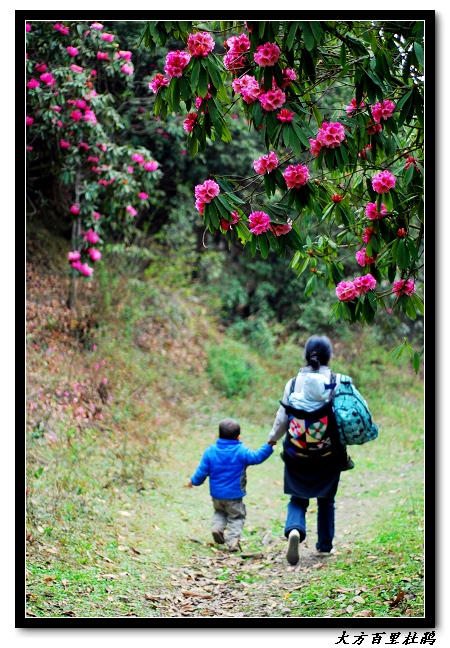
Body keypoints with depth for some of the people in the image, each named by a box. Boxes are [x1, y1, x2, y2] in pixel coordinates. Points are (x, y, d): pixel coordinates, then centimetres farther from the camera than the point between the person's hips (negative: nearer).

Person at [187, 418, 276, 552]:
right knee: (236, 517, 9)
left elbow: (202, 470, -1)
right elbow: (257, 457, -17)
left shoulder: (211, 451, -5)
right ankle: (233, 539, -11)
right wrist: (268, 446, -11)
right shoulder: (241, 451, -13)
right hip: (234, 495, -3)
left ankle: (217, 527, 2)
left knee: (219, 512, 29)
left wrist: (194, 481, 15)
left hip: (216, 494, 3)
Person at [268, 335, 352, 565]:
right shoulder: (336, 382, -8)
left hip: (297, 454, 0)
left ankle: (294, 529, -17)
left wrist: (272, 439, 21)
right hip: (329, 455, 0)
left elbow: (282, 417, 3)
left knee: (298, 498, 11)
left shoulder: (294, 383, -4)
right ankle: (325, 545, 25)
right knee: (326, 500, 18)